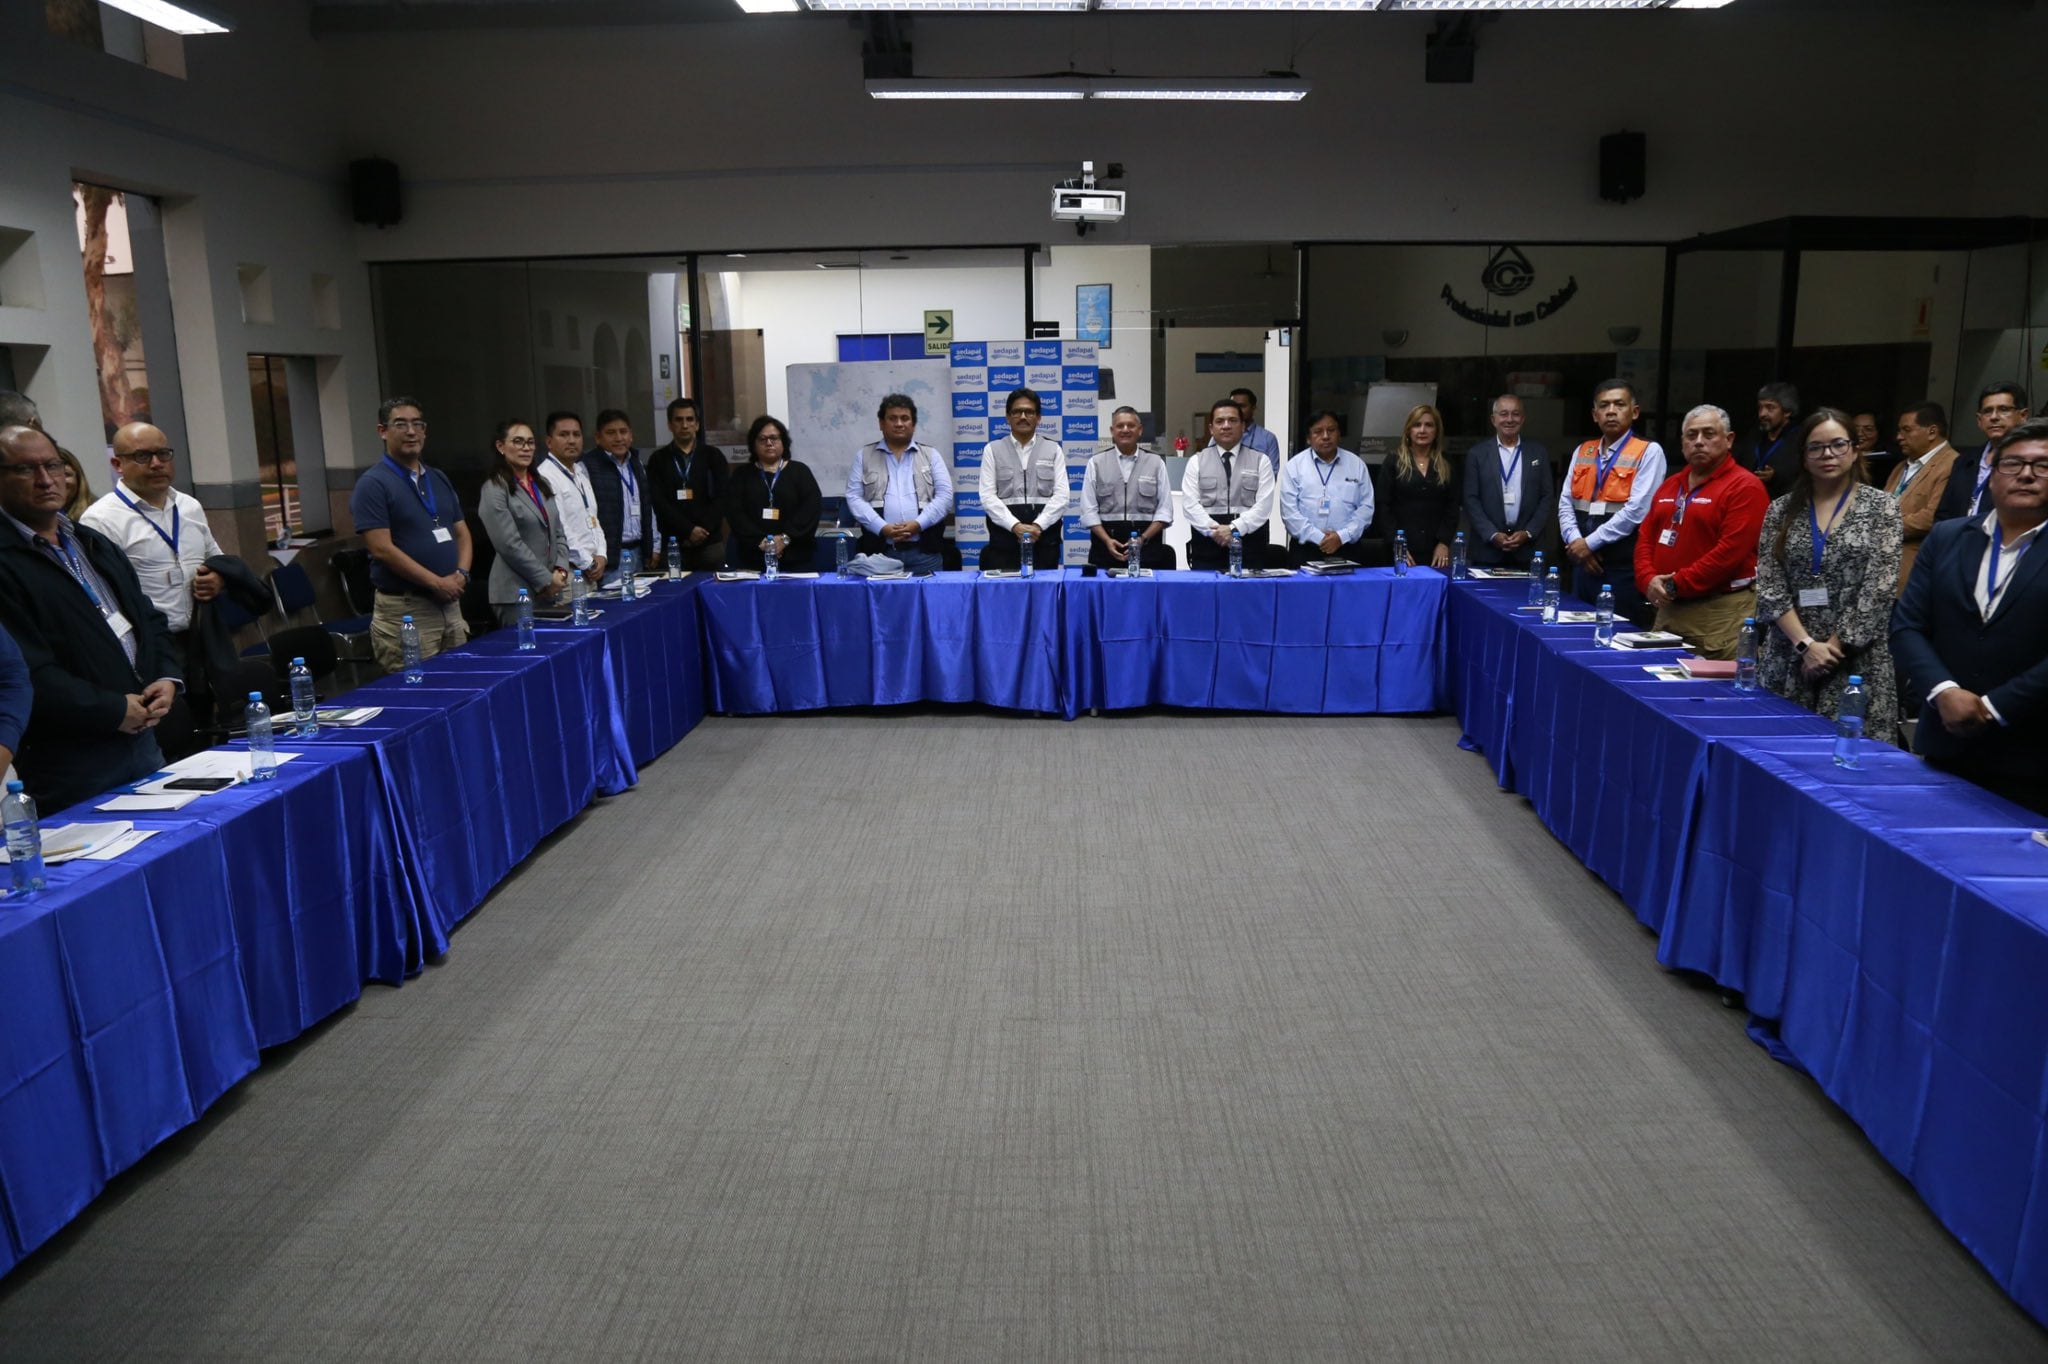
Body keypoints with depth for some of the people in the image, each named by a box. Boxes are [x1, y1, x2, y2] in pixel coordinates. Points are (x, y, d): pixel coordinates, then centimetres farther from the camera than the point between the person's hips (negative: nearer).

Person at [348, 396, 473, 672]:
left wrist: (462, 573, -3)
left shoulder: (439, 479, 15)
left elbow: (461, 533, 17)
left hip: (450, 604, 7)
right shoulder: (373, 484, -7)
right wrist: (436, 582, -15)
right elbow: (382, 549, -15)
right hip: (404, 609, -7)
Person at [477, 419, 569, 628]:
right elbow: (509, 544, -13)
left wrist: (561, 570, -1)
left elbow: (559, 533, 16)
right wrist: (546, 580, -12)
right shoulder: (495, 489, -6)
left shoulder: (542, 485, 16)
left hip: (551, 591, 6)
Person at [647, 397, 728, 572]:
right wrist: (689, 530, -11)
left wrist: (703, 529, -9)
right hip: (672, 544, 0)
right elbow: (659, 503, -2)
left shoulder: (713, 456, 10)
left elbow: (722, 497, 2)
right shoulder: (658, 460, 8)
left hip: (710, 542, 1)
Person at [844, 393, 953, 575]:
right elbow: (854, 497, 4)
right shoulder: (864, 456, 13)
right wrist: (882, 527, -11)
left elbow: (945, 495, 4)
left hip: (923, 551, 1)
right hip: (879, 551, 0)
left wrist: (918, 524, -11)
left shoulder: (931, 455, 13)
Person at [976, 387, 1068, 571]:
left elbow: (1061, 495, 1)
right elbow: (988, 496, -2)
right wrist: (1015, 526, -15)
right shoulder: (992, 449, 8)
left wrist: (1037, 525, -14)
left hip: (1044, 532, 1)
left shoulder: (1053, 449, 10)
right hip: (1004, 532, -1)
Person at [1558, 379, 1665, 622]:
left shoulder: (1649, 452, -5)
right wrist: (1576, 543, -8)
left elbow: (1637, 510, -14)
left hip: (1624, 567, -6)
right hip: (1584, 563, 6)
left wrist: (1590, 543, -13)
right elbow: (1565, 504, 8)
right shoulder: (1582, 452, 13)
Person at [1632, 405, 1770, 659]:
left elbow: (1731, 551, -18)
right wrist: (1648, 580, -5)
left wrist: (1675, 585, -15)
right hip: (1668, 608, 7)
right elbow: (1646, 537, 14)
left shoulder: (1745, 487, -8)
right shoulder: (1671, 485, 17)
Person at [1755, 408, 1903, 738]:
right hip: (1788, 659, 2)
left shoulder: (1880, 507, 2)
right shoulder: (1781, 510, 7)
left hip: (1856, 661, -2)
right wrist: (1806, 644, -11)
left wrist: (1833, 646, -11)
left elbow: (1877, 589, -6)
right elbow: (1769, 587, -1)